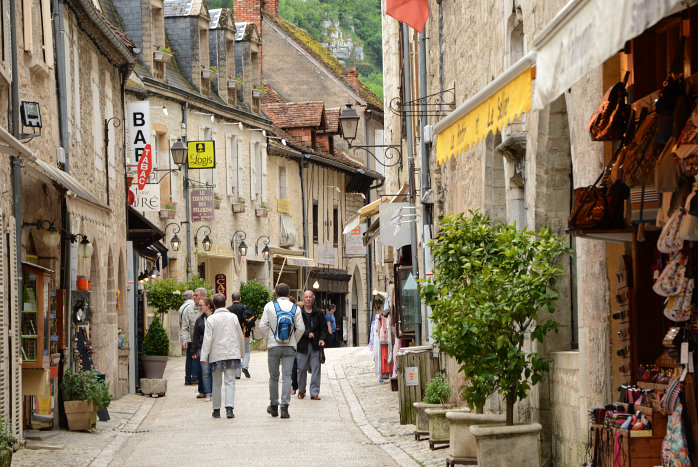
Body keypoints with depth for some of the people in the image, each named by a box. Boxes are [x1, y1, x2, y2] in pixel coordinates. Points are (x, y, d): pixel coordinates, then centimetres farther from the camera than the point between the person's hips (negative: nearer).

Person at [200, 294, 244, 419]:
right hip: (232, 354, 1)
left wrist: (204, 357, -6)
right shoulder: (233, 317, 3)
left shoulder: (211, 319, -6)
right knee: (230, 382, -1)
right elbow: (240, 336, 10)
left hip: (216, 355, -1)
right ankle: (229, 408, -17)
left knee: (217, 383, 10)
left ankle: (216, 410, 15)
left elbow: (207, 339, -9)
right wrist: (241, 352, 23)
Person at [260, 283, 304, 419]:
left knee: (273, 377, 11)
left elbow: (263, 326, -5)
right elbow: (300, 328, -2)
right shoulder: (295, 308, 0)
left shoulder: (270, 306, -3)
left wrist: (268, 339, 9)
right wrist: (293, 341, 11)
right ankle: (284, 407, -7)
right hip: (289, 347, 1)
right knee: (287, 377, 0)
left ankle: (274, 406, 20)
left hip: (274, 346, 0)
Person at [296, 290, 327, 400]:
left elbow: (324, 328, 11)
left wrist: (322, 339, -5)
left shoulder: (319, 313, 10)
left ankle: (314, 393, 2)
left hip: (316, 345, 2)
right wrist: (307, 334, -17)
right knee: (302, 369, 3)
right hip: (302, 345, -2)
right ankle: (301, 390, 21)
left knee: (316, 369, -2)